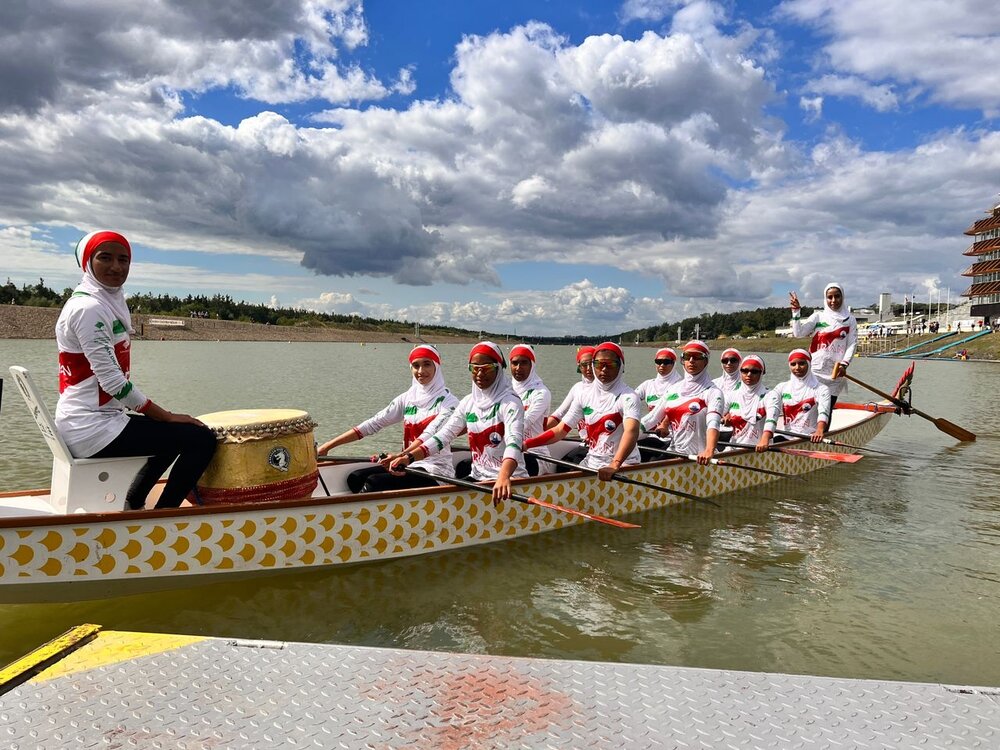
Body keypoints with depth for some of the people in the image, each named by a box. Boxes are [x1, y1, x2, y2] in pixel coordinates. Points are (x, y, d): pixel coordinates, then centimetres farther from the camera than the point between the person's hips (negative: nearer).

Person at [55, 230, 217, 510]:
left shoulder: (110, 303, 14)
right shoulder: (89, 308, -16)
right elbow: (113, 381, -21)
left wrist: (165, 416, 6)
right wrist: (167, 416, -14)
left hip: (96, 418, 10)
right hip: (92, 427, -10)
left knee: (176, 433, 28)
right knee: (202, 438, -11)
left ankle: (133, 505, 28)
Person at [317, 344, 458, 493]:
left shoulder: (448, 401, -8)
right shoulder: (407, 398, 9)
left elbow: (430, 435, -24)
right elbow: (373, 424, 4)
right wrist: (328, 446, -3)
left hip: (436, 470, -6)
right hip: (410, 464, 6)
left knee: (374, 482, -23)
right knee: (356, 478, -12)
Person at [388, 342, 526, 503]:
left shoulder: (510, 402, -10)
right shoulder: (468, 402, 10)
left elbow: (514, 442, -27)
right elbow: (444, 435, 3)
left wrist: (504, 477, -47)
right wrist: (408, 457, -13)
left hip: (509, 480, -6)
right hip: (476, 478, 6)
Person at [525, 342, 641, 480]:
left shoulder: (628, 397, -10)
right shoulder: (584, 395, 7)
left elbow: (631, 432, -28)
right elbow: (560, 430, 6)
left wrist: (614, 466, -45)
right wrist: (527, 444, -8)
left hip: (623, 465, -5)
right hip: (591, 462, 5)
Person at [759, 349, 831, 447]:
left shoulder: (821, 389, 5)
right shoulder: (781, 388, 12)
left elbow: (823, 411, -15)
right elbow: (772, 413, -5)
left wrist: (819, 431, -39)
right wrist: (765, 438, -24)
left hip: (810, 439, -3)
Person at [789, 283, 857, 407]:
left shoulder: (850, 320, 9)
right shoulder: (818, 316, 7)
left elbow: (852, 344, 2)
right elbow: (798, 333, -2)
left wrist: (844, 364, -12)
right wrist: (796, 312, -11)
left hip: (835, 373, 1)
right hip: (815, 370, -1)